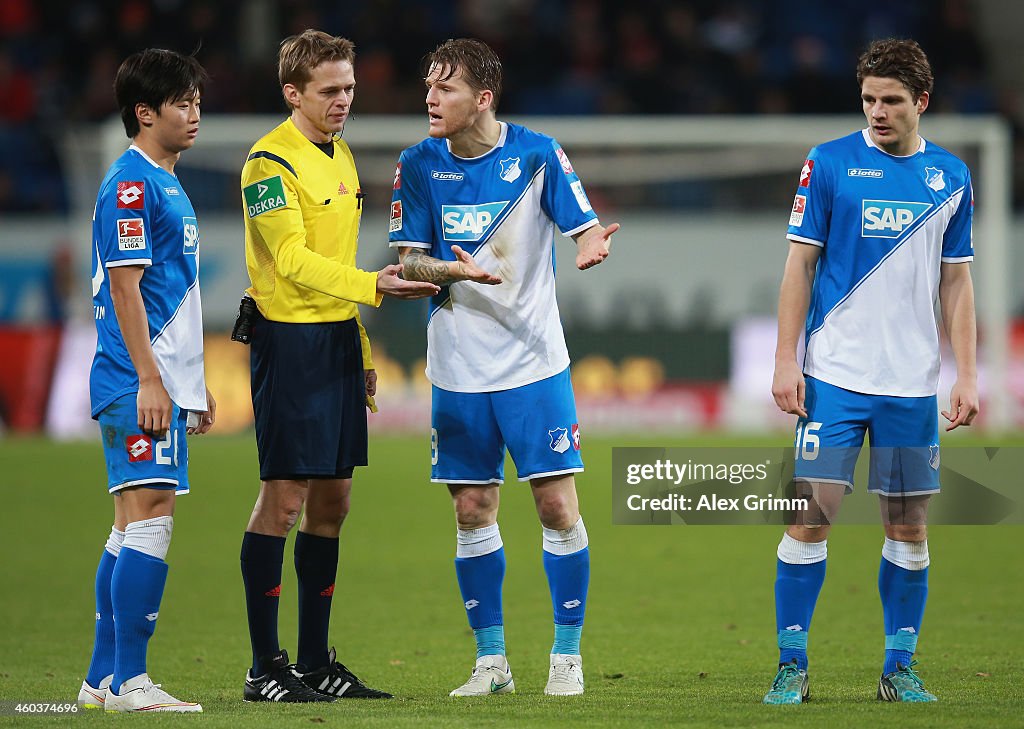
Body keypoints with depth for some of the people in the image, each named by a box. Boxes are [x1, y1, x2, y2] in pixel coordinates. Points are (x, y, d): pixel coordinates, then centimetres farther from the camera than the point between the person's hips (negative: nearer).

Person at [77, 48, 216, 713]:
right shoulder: (130, 185, -11)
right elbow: (126, 286, -17)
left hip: (167, 382, 10)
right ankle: (129, 681, -13)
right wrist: (149, 381, -21)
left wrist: (195, 383, 25)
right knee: (150, 514, -13)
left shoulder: (168, 185, 20)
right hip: (139, 382, -10)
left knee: (134, 522, 10)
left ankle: (104, 678, 14)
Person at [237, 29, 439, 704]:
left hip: (338, 337, 8)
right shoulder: (271, 161, -11)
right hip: (289, 337, -8)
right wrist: (373, 286, -31)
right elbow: (294, 259, -19)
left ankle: (316, 662, 14)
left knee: (331, 501, 9)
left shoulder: (341, 156, 16)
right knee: (284, 498, -7)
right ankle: (265, 667, -4)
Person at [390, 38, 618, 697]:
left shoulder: (538, 154, -6)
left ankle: (567, 656, 7)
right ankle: (491, 661, 16)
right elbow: (410, 259, 0)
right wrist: (453, 270, -22)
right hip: (458, 370, 2)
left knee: (557, 505, -5)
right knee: (473, 512, 5)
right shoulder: (420, 165, 0)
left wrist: (593, 245, -30)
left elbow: (587, 230, -5)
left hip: (534, 364, -2)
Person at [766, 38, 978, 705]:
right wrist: (785, 362, -6)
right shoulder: (830, 164, 0)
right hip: (833, 375, -3)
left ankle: (900, 668, 13)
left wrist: (968, 376, 6)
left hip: (913, 385, 3)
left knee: (909, 523, 4)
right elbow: (800, 267, 1)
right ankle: (792, 664, 0)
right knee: (814, 512, -6)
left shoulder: (951, 176, 8)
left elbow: (956, 284, 12)